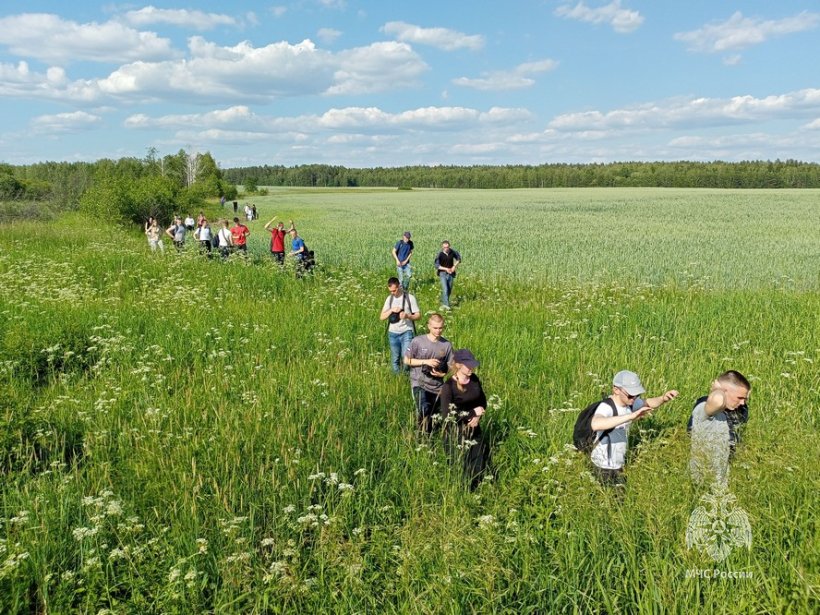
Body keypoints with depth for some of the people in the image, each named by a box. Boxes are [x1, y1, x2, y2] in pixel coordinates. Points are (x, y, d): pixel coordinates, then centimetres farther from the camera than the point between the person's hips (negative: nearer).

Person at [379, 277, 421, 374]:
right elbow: (381, 317, 5)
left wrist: (408, 316, -23)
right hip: (393, 333, 4)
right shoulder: (389, 299, 7)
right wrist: (391, 310, -13)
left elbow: (418, 315, -4)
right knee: (395, 359, 10)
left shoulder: (410, 298, -5)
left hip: (406, 332, -4)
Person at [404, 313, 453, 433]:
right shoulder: (418, 341, -8)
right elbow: (406, 360, -2)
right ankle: (424, 434, -1)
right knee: (424, 410, -25)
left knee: (438, 418, 10)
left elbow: (451, 366, 6)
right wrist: (426, 361, -14)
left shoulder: (446, 345, -1)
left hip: (437, 386, 3)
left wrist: (443, 374, -15)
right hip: (419, 383, -3)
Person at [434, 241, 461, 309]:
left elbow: (458, 258, 11)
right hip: (443, 273, -4)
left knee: (449, 290, 12)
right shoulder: (440, 255, -15)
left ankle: (443, 303, 31)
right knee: (445, 289, -17)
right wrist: (446, 269, -24)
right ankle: (446, 305, -21)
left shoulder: (452, 252, -6)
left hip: (451, 273, 4)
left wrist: (454, 266, -3)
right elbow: (437, 265, -16)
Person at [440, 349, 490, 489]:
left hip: (474, 429, 6)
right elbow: (447, 415, -24)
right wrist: (473, 413, -21)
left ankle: (475, 490, 41)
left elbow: (483, 401, 10)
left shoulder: (474, 379, -4)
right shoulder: (448, 386, -22)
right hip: (456, 433, -6)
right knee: (461, 467, 7)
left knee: (480, 462, 16)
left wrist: (478, 416, -11)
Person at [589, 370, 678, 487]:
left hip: (619, 463, 7)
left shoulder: (629, 401, -5)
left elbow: (649, 403, 11)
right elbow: (596, 424, -49)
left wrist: (663, 398, -12)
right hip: (605, 467, -7)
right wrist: (630, 416, -52)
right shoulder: (606, 407, -28)